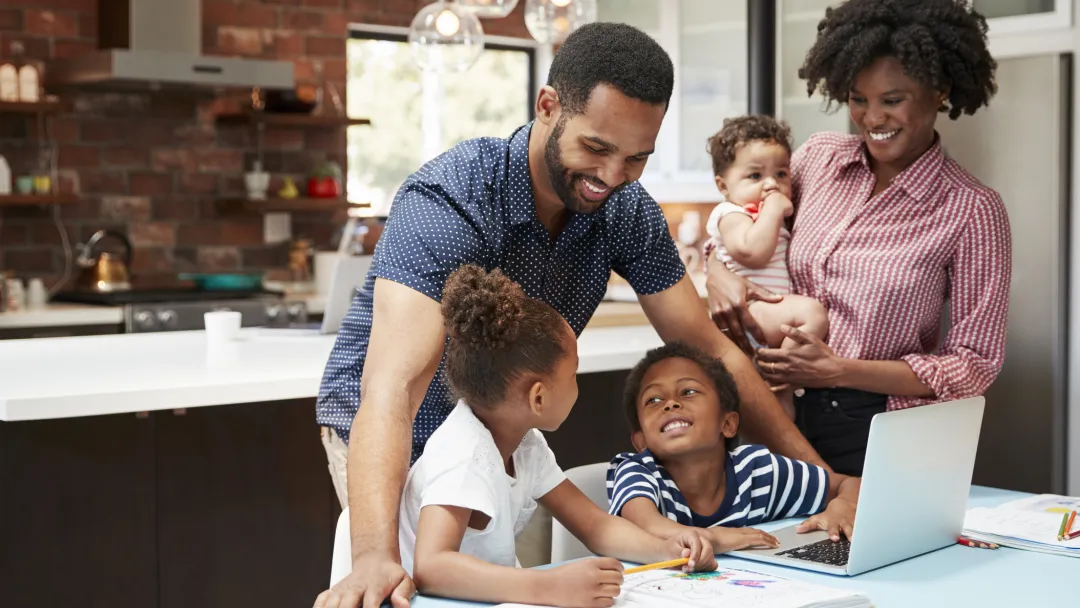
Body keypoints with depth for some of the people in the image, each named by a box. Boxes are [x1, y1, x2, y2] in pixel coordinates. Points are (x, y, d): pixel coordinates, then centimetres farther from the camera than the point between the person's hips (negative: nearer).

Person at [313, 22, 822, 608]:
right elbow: (392, 387, -42)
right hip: (395, 439, -5)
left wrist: (820, 473, -11)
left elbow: (709, 351, -5)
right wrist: (376, 557, -56)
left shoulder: (628, 213, -14)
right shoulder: (449, 198, -32)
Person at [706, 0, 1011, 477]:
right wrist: (717, 273, -8)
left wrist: (839, 371, -19)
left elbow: (974, 365, -10)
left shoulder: (972, 210, -12)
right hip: (788, 416, 4)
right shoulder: (819, 156, 0)